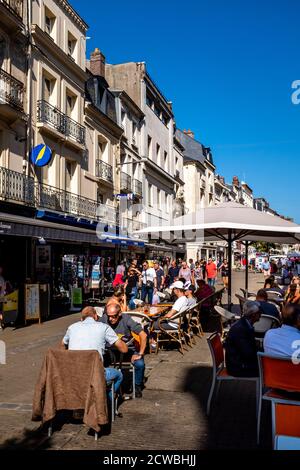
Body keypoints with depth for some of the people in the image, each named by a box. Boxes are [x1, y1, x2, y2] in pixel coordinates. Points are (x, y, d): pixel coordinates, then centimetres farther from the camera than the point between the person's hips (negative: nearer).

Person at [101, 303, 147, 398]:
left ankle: (137, 386, 6)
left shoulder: (126, 319, -20)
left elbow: (143, 335, -20)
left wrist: (140, 354, -19)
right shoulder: (104, 319, -16)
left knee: (140, 364, -25)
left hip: (128, 348, -1)